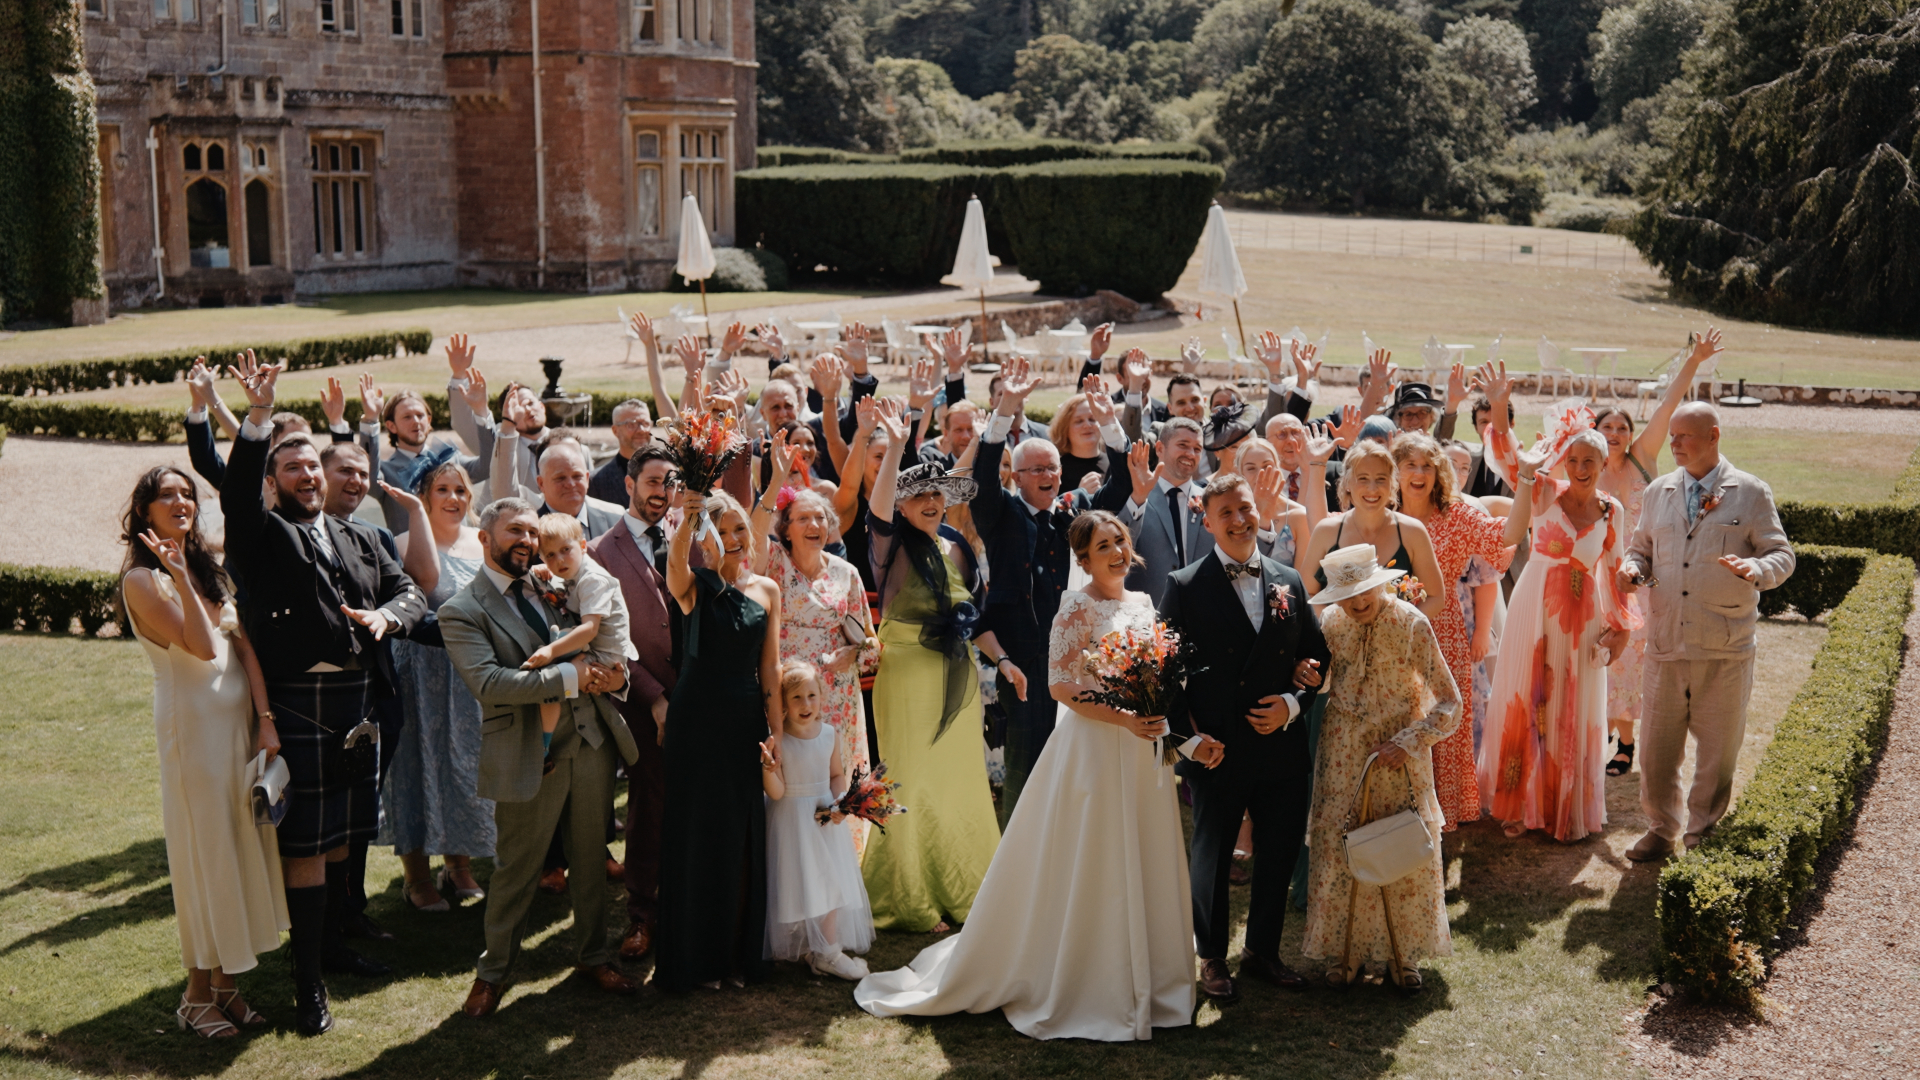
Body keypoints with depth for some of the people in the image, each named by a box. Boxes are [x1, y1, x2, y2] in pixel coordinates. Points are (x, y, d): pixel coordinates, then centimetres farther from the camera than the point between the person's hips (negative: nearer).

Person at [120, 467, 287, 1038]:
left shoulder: (207, 567, 11)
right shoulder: (142, 579, -10)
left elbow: (243, 643, 3)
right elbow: (201, 647, -19)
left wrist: (265, 720, -5)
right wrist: (179, 577, -26)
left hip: (240, 717, 7)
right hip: (193, 723, -7)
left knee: (242, 842, 9)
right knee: (205, 847, -1)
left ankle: (227, 983, 20)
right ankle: (198, 995, 12)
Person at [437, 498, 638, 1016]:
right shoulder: (462, 612, -8)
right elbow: (488, 682, -21)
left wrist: (613, 673, -5)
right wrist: (568, 676, -22)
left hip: (591, 743, 5)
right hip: (529, 757, -5)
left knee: (590, 858, 15)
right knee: (515, 869, 6)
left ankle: (593, 956, 32)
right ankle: (493, 970, 24)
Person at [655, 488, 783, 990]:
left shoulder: (767, 590, 7)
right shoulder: (694, 585, -3)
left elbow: (769, 666, 8)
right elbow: (676, 562, -29)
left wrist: (775, 729, 3)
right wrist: (686, 519, -48)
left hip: (746, 722, 3)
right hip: (697, 719, -3)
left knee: (743, 836, 9)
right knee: (696, 831, 3)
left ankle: (738, 951, 23)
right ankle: (696, 955, 15)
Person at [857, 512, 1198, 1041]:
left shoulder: (1143, 604, 11)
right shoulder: (1078, 607, -11)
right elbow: (1060, 685, -16)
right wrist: (1123, 719, -22)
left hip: (1143, 753, 7)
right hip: (1092, 749, -7)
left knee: (1143, 869, 13)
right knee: (1087, 871, 1)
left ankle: (1142, 982, 27)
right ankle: (1079, 986, 15)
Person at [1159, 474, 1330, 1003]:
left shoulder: (1289, 581, 7)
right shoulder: (1185, 586, -5)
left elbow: (1316, 657, 11)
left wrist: (1293, 704, -6)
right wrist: (1188, 735, -12)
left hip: (1282, 745, 4)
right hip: (1217, 749, -4)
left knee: (1278, 857, 13)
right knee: (1211, 858, 9)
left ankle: (1262, 951, 33)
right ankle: (1212, 958, 27)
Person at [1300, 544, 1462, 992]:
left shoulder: (1412, 625, -15)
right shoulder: (1332, 622, -5)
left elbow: (1449, 703, -12)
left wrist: (1408, 743, -20)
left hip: (1399, 758, -2)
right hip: (1342, 758, 2)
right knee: (1339, 850, 6)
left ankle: (1403, 955, 22)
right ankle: (1345, 952, 21)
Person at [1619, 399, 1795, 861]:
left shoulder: (1751, 493, 1)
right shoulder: (1658, 492, 12)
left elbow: (1782, 555, 0)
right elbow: (1643, 548, 20)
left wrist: (1755, 570, -23)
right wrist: (1633, 567, -3)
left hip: (1725, 649, -3)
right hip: (1666, 642, 3)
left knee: (1718, 746, 6)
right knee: (1657, 742, 7)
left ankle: (1703, 835, 22)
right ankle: (1661, 830, 25)